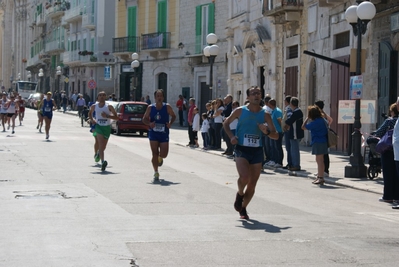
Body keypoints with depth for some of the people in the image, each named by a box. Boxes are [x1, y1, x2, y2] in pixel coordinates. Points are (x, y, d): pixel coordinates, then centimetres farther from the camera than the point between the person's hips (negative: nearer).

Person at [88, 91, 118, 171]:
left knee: (103, 147, 11)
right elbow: (90, 113, 25)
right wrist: (91, 119, 5)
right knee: (101, 145, -21)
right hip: (98, 126, -1)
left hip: (107, 127, 1)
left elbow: (116, 117, -3)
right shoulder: (94, 106, 4)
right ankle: (103, 162, -32)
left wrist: (107, 116, -18)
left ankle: (98, 152, 47)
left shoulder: (109, 106, -3)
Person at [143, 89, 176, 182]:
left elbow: (173, 116, 8)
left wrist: (170, 124, -10)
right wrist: (149, 124, -16)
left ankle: (160, 158, 39)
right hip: (153, 133, 0)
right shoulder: (150, 107, -4)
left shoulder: (167, 107, -6)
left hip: (164, 134, 0)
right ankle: (156, 174, 7)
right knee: (155, 154, -3)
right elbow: (144, 119, 5)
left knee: (163, 154, 0)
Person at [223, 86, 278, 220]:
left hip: (257, 151, 3)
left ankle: (243, 208, 25)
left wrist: (267, 132, -20)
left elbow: (276, 135, 2)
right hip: (242, 150, -3)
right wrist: (231, 136, -5)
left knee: (252, 184, 5)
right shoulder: (240, 111, -2)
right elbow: (226, 123, 12)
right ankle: (240, 194, 10)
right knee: (244, 177, -24)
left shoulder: (265, 115, 2)